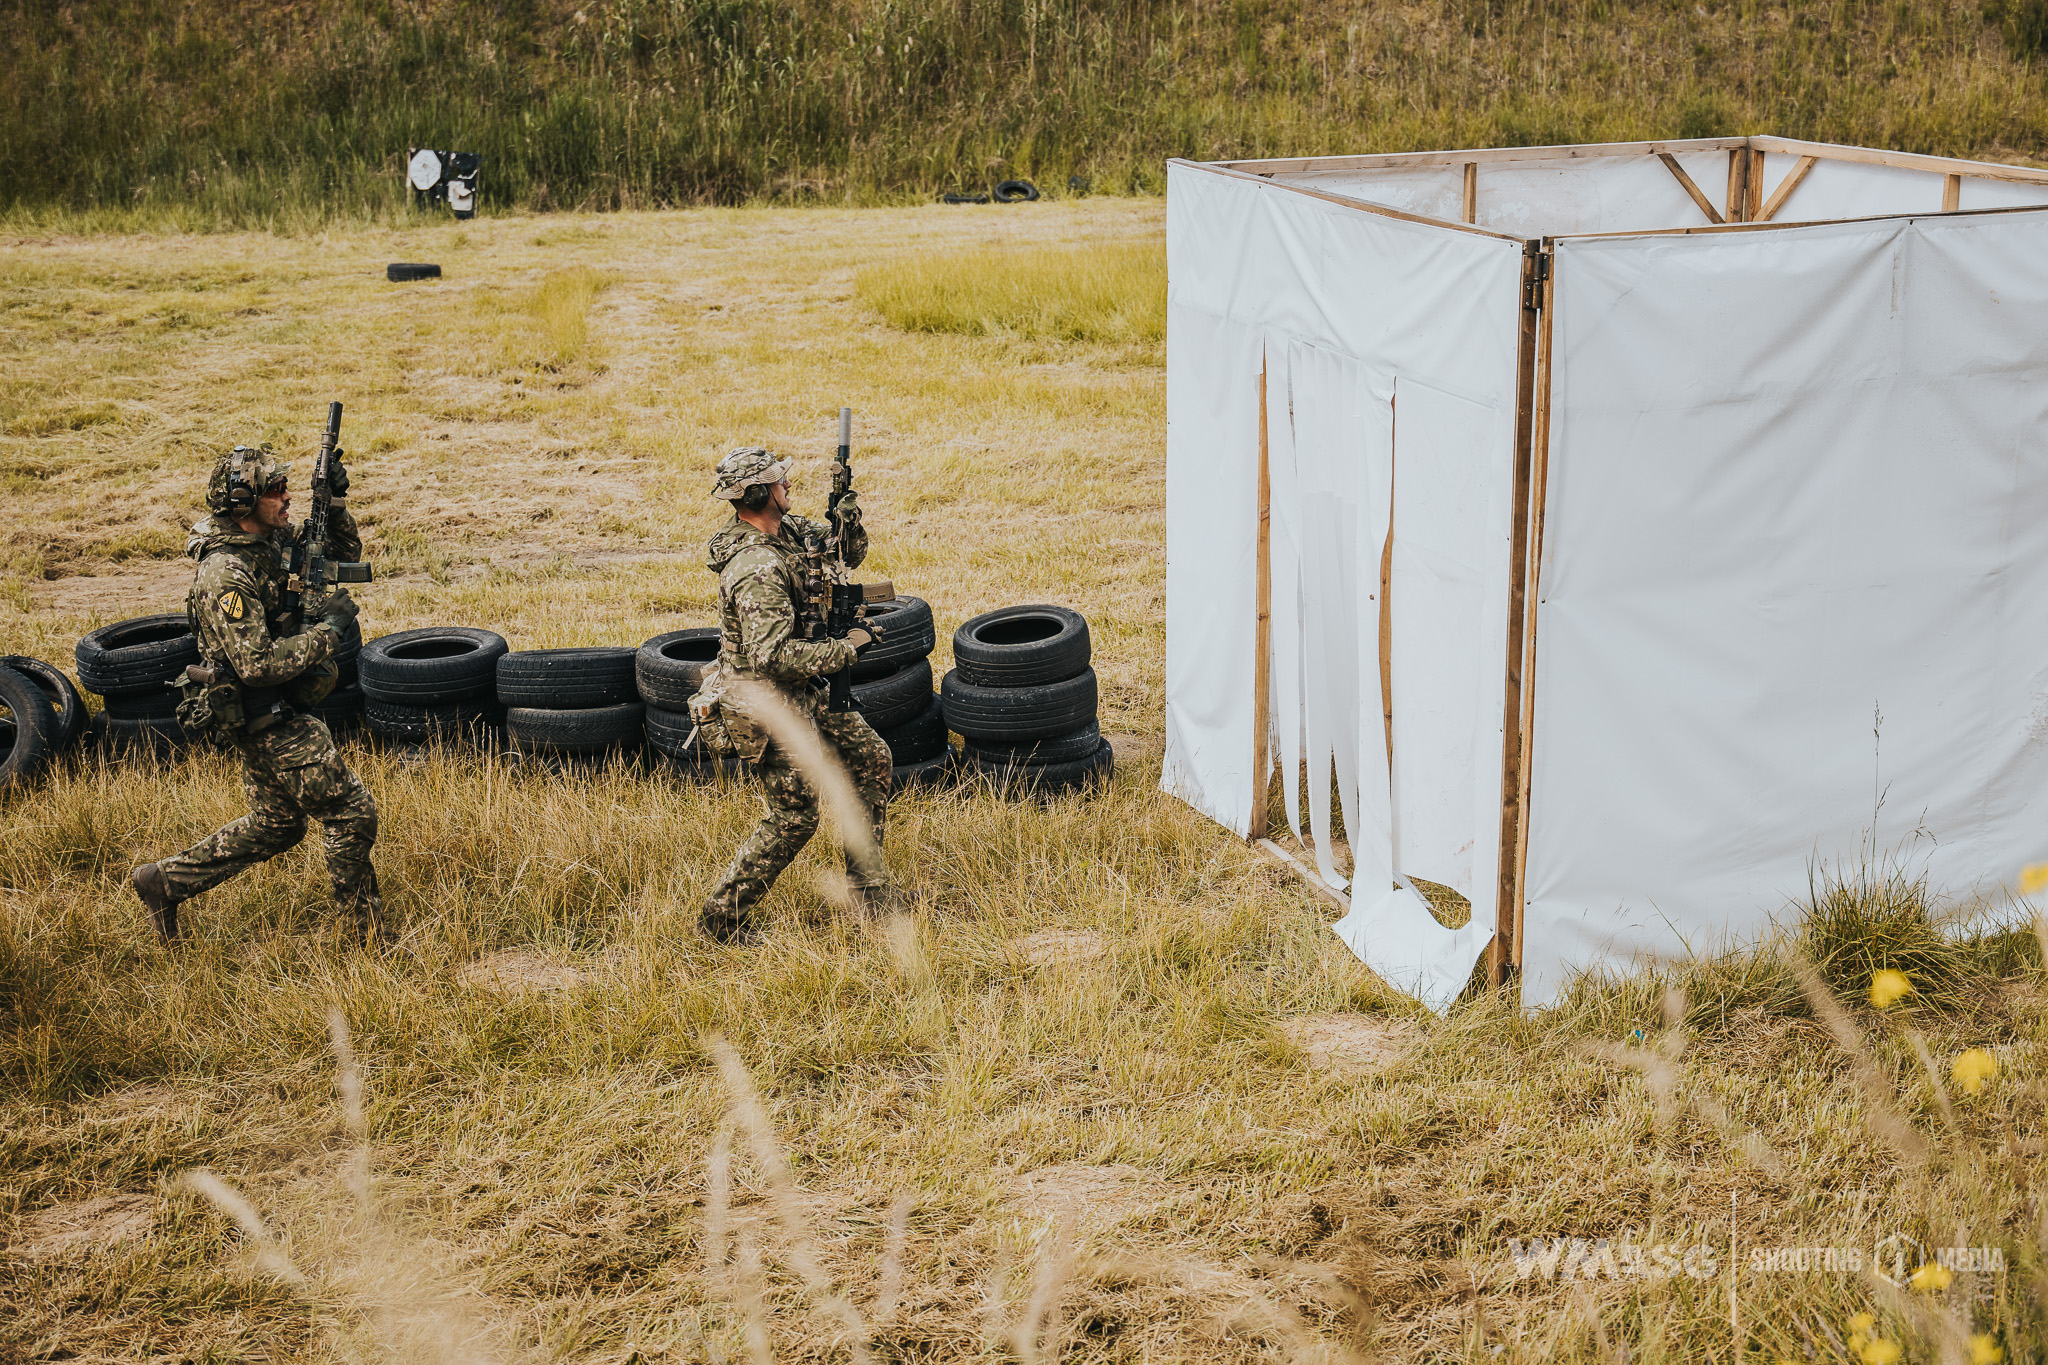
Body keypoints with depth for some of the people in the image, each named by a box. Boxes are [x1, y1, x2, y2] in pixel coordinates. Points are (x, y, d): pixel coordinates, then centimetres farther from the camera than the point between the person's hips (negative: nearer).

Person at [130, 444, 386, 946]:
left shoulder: (275, 540, 3)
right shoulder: (226, 575, -23)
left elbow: (344, 556, 18)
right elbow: (258, 664, -30)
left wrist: (335, 504, 0)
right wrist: (329, 629, -23)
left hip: (278, 715, 10)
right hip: (269, 721, -10)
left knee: (275, 826, 20)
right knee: (352, 811, -4)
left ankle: (166, 882, 27)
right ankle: (367, 931, 9)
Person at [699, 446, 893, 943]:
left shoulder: (787, 527, 0)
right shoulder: (757, 570, -29)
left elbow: (848, 555, 12)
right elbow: (773, 655, -36)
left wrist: (848, 521, -10)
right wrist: (845, 648, -26)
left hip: (803, 695, 10)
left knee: (870, 757, 15)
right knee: (794, 817, -2)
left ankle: (866, 885, 24)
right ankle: (723, 917, 11)